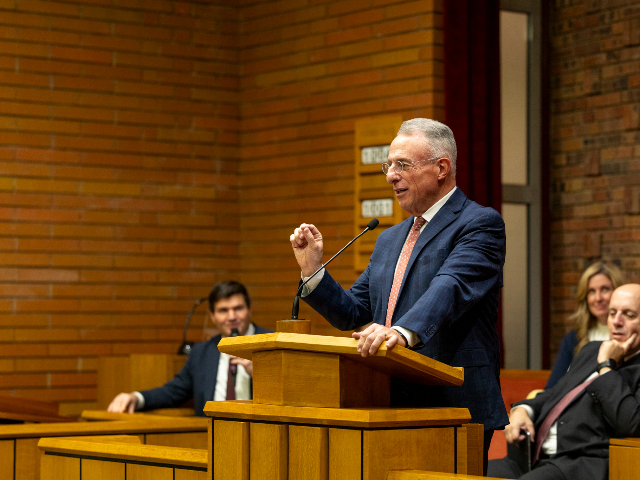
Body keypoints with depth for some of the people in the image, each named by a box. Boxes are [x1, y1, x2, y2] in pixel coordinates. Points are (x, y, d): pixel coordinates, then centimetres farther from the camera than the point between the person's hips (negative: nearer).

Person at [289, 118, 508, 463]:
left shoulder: (480, 224, -5)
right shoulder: (389, 240, 21)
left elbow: (450, 289, -24)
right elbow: (352, 313, 19)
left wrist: (403, 332, -40)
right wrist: (312, 268, 4)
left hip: (455, 409, -7)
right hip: (391, 411, 7)